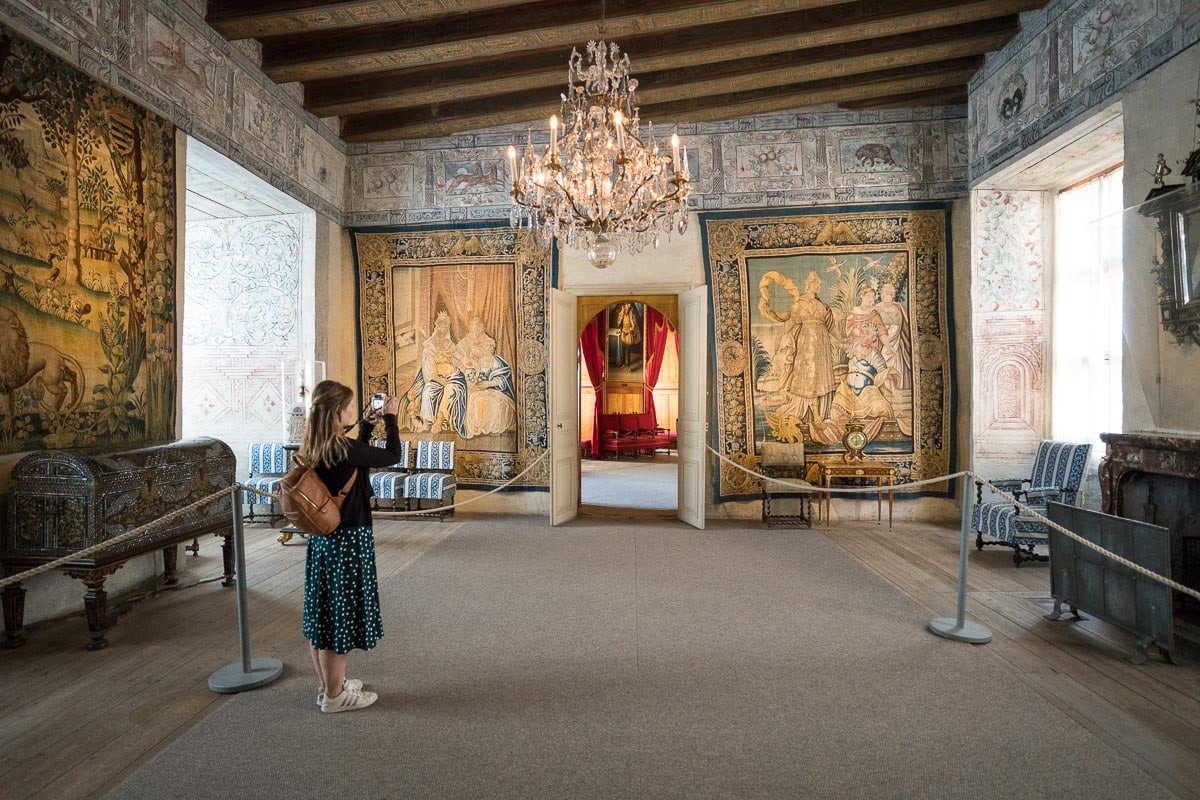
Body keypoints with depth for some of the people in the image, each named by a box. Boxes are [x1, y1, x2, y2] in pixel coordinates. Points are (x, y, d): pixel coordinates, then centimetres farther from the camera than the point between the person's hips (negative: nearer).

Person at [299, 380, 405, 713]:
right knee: (340, 614, 4)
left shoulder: (315, 449, 3)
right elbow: (392, 456, -9)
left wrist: (366, 428, 15)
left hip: (321, 539, 9)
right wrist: (390, 417, 1)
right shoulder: (346, 450, -21)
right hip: (348, 540, -9)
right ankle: (334, 695, 19)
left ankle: (328, 685, 33)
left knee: (322, 612, 17)